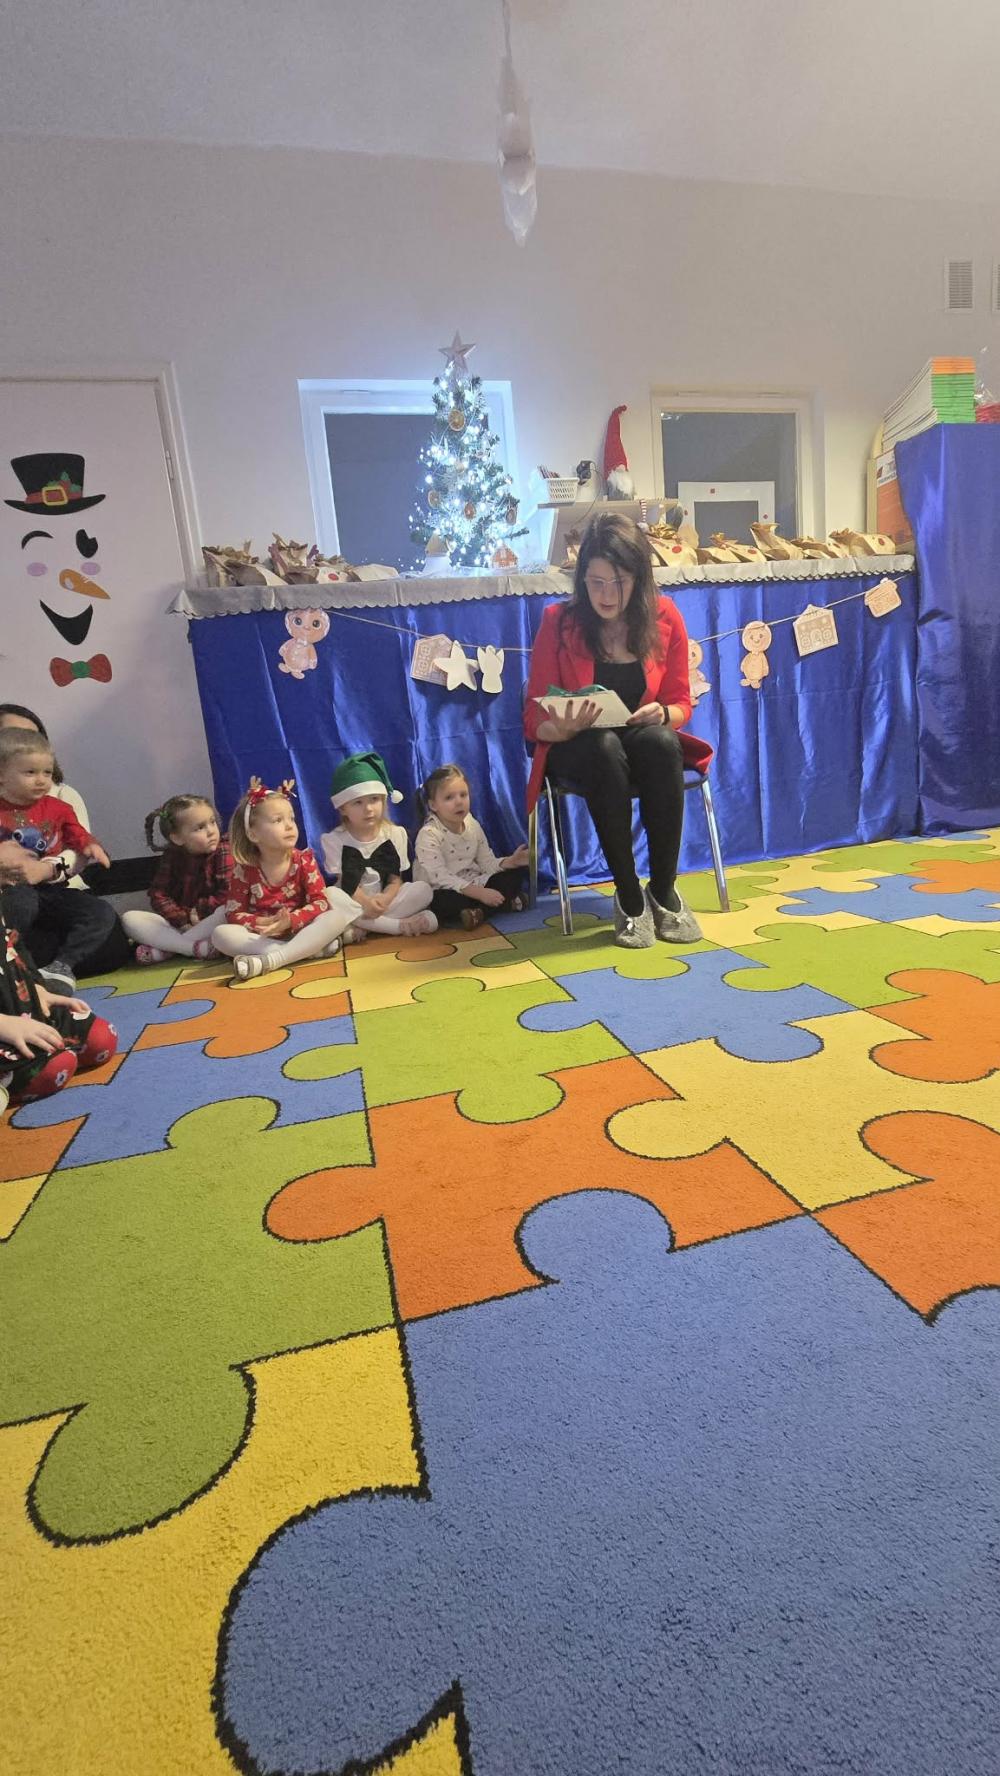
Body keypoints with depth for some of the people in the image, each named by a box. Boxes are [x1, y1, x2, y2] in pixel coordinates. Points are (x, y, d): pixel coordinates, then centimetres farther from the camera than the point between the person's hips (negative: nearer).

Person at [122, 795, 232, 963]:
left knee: (226, 912, -35)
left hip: (208, 921, -3)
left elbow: (227, 895, -16)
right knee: (129, 919, -17)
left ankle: (164, 949, -28)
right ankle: (199, 948, -31)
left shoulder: (223, 851, -9)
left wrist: (197, 912, -16)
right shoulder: (171, 856, 0)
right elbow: (158, 895, -4)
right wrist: (183, 919, -18)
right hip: (177, 922, 3)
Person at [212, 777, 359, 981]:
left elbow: (320, 902, -14)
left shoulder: (304, 860, -7)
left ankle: (269, 961, -37)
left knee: (337, 917, -26)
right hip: (261, 935, 0)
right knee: (220, 934, -27)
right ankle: (309, 950, -31)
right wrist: (264, 923, -26)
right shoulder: (244, 869, -6)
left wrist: (290, 921, -31)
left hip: (299, 930, 0)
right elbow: (233, 914, -7)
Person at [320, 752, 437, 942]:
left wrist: (384, 899, -25)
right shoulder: (334, 840, -6)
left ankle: (360, 930, -25)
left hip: (383, 901, 2)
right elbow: (344, 884, -9)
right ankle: (401, 926, -25)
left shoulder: (395, 834, -1)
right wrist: (366, 903, -27)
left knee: (423, 889, -20)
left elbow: (395, 879, -3)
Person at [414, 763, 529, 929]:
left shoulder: (473, 826, 2)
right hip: (444, 892, -6)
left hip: (473, 885, 6)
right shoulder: (428, 835, -18)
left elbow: (487, 863, 4)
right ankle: (506, 902, -26)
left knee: (515, 873, -4)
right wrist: (479, 892, -34)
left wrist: (510, 861, -17)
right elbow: (441, 878, -26)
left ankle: (478, 911, -21)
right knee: (440, 902, -40)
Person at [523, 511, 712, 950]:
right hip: (577, 749, -1)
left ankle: (663, 890, -22)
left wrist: (661, 715, -21)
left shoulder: (664, 616, -3)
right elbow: (535, 719, -8)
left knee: (660, 741, -33)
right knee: (604, 747, -36)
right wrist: (566, 727, -31)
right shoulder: (558, 621, -9)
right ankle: (629, 898, -26)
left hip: (646, 741, 2)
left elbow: (681, 703, 3)